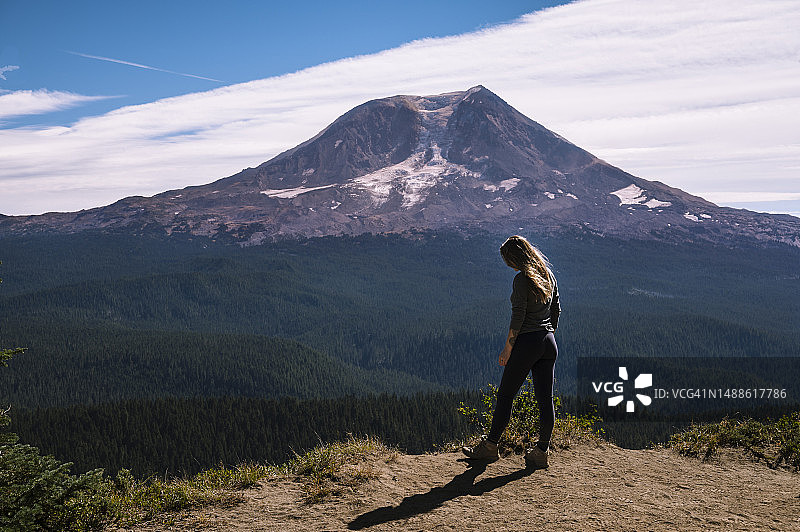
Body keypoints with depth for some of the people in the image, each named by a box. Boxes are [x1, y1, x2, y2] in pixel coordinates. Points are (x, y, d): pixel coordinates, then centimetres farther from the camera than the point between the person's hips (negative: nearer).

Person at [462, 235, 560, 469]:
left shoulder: (522, 279, -14)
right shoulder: (548, 275, 9)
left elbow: (518, 317, -17)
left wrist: (508, 347, -10)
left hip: (527, 342, -7)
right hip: (549, 344, 7)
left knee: (505, 396, 5)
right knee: (545, 399, 7)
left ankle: (490, 446, 14)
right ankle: (541, 452, 11)